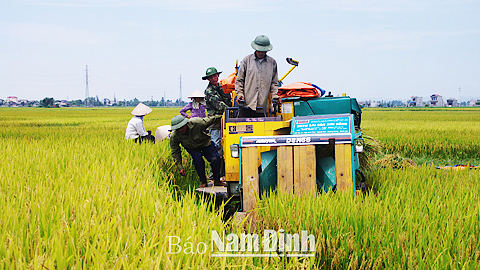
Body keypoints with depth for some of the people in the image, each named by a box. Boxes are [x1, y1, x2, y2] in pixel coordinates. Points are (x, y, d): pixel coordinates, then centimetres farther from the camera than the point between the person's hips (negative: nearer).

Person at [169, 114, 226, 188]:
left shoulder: (196, 123, -37)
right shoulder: (174, 136, -31)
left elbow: (210, 119, -19)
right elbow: (175, 152, -20)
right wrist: (180, 167, -24)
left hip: (205, 143, 0)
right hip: (191, 148, 0)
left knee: (215, 158, -15)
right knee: (197, 158, -28)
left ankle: (217, 181, 7)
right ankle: (203, 182, -11)